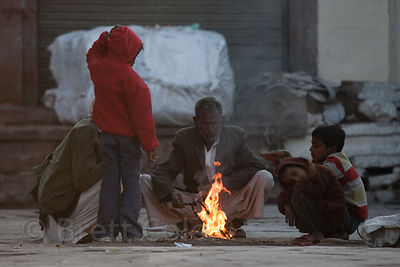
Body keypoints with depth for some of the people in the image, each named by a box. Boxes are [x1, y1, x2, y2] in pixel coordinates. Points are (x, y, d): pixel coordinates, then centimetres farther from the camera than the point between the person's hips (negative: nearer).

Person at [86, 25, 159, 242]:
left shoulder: (98, 68, -2)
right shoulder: (132, 80, -18)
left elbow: (93, 55, 26)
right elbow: (142, 116, -16)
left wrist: (106, 38, 12)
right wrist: (149, 144, -10)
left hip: (106, 134, 5)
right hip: (129, 137, -5)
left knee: (109, 181, 9)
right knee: (131, 181, 5)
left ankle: (107, 225, 4)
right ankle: (128, 223, -5)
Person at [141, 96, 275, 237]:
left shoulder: (236, 137, 0)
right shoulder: (184, 139, 1)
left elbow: (258, 167, -4)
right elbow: (165, 171, -1)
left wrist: (225, 182, -16)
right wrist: (170, 193, -25)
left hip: (228, 203, -1)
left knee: (265, 177, -23)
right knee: (145, 180, -14)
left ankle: (234, 225, -10)